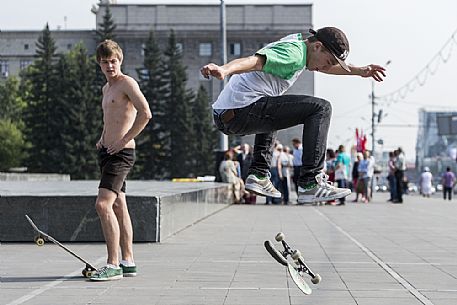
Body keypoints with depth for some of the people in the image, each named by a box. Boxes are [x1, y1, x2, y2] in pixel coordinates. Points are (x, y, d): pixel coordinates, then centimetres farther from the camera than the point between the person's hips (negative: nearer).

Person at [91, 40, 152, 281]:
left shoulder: (127, 82, -9)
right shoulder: (107, 88, 19)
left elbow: (145, 113, -21)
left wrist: (123, 141, -19)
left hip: (121, 153, -10)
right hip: (107, 152, 10)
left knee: (103, 205, -18)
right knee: (118, 206, 11)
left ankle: (113, 265, -16)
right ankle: (128, 262, 18)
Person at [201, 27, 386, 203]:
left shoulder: (297, 43, 25)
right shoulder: (293, 53, -9)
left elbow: (327, 66, 44)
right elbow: (255, 60, -27)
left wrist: (359, 71, 39)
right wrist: (224, 70, -44)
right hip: (243, 110, -10)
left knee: (272, 110, 42)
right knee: (321, 108, -8)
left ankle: (258, 174, 23)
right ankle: (310, 184, -13)